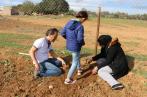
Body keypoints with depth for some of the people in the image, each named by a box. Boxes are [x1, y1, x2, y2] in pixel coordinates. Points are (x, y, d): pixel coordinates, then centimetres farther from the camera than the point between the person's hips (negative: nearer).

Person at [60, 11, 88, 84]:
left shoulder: (69, 22, -1)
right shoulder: (80, 26, -22)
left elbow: (62, 33, 3)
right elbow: (80, 39, -25)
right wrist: (83, 43, -3)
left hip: (68, 46, 8)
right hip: (75, 47, -8)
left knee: (77, 57, 32)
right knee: (75, 62, 8)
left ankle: (79, 70, 52)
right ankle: (68, 79, 9)